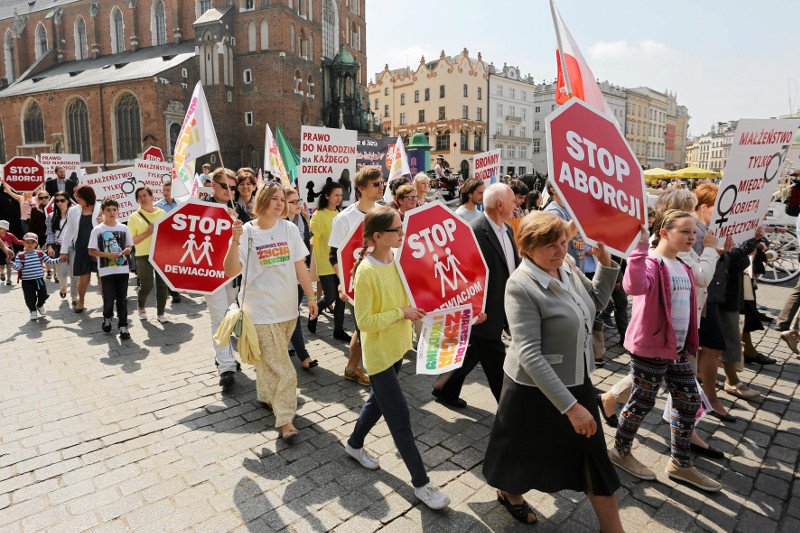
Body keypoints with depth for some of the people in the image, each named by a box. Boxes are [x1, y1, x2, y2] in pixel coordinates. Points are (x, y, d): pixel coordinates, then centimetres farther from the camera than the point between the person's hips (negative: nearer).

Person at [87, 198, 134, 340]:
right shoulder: (97, 230, -2)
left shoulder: (124, 228, 5)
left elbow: (129, 246, 12)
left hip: (123, 269, 2)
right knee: (109, 298, 4)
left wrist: (125, 251, -10)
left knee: (122, 299, 4)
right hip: (106, 270, -1)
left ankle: (123, 327, 9)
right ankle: (107, 318, 33)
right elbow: (92, 251, -2)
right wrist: (108, 255, -15)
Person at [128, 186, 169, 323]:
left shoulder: (162, 213, 8)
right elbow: (131, 241, -3)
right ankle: (141, 307, 30)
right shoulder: (134, 217, 1)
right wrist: (148, 232, -13)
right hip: (144, 255, -2)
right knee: (146, 286, 0)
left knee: (163, 284, 2)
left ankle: (160, 313, 16)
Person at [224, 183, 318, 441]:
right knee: (281, 368, -4)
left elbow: (300, 266, 7)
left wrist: (311, 296, 8)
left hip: (287, 308, 4)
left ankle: (266, 395, 43)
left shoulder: (289, 229, 1)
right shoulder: (246, 232, -7)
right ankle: (285, 419, 7)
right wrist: (235, 241, -26)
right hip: (261, 311, -4)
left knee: (270, 360, 20)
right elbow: (231, 271, -14)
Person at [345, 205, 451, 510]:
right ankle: (421, 483, 17)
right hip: (379, 351, -8)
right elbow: (364, 322, -23)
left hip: (398, 345, 8)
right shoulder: (366, 271, -24)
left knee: (379, 400, 25)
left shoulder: (399, 257, -3)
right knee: (400, 417, 2)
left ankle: (355, 444, 50)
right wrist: (401, 313, -23)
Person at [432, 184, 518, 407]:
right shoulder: (474, 232, -22)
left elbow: (513, 265, 16)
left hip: (503, 310, 10)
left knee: (474, 352, 23)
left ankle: (445, 389, 42)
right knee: (497, 369, 5)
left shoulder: (507, 229, 7)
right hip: (485, 313, -10)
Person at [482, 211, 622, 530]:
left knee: (594, 456, 15)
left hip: (577, 381, 6)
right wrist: (570, 406, -30)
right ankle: (509, 492, 51)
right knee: (526, 451, 19)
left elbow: (597, 301, 14)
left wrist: (606, 261, -1)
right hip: (536, 388, -6)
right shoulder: (521, 287, -26)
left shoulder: (567, 265, -4)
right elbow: (529, 354, -30)